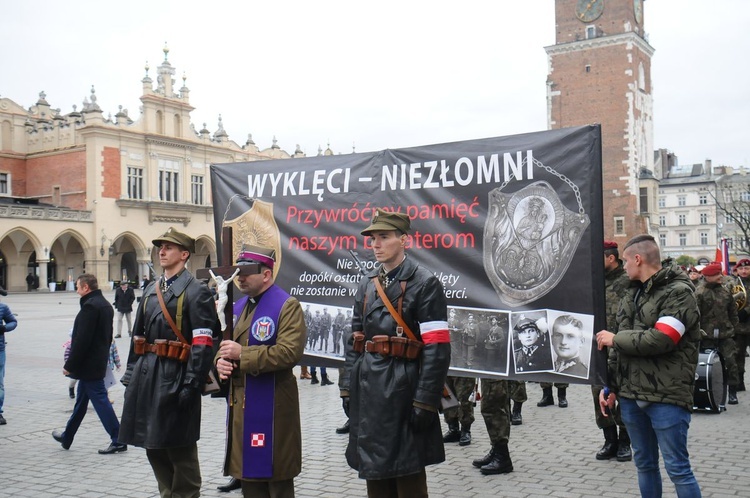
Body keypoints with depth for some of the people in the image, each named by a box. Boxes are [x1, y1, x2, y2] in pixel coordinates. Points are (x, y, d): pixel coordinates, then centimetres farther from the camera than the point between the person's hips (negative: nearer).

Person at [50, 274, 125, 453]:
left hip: (88, 364, -10)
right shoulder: (105, 305, 11)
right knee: (81, 400, 19)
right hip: (98, 363, 10)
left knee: (100, 400, -5)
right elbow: (107, 336, 16)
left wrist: (69, 365, -17)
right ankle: (67, 437, 33)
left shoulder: (90, 306, -20)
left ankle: (118, 440, -2)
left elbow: (82, 340, -22)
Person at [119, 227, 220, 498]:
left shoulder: (196, 291, -8)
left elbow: (203, 344, -15)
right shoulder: (151, 290, 14)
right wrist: (131, 375, 13)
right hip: (146, 377, 7)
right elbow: (138, 336, 17)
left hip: (174, 378, -7)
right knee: (154, 446, 15)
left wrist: (191, 386, -19)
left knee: (180, 450, 3)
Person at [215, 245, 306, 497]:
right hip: (240, 405, 8)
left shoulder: (287, 306, -10)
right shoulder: (238, 307, 15)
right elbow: (225, 346, 20)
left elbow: (290, 352, -22)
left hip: (271, 408, -7)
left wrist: (242, 354, -20)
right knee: (248, 476, 15)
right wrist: (221, 361, -4)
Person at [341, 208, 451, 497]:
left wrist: (425, 402, -17)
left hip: (402, 390, -6)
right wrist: (348, 388, 10)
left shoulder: (425, 283, -9)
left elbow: (437, 348, -14)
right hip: (368, 389, 6)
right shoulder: (367, 284, 11)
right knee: (374, 471, 16)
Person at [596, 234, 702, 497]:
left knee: (678, 468, -2)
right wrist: (611, 386, 12)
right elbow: (619, 347, 17)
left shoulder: (678, 292, -9)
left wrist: (615, 339, -10)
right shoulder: (632, 295, 15)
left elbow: (660, 340, -23)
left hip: (666, 397, -7)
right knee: (644, 464, 15)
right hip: (631, 394, 7)